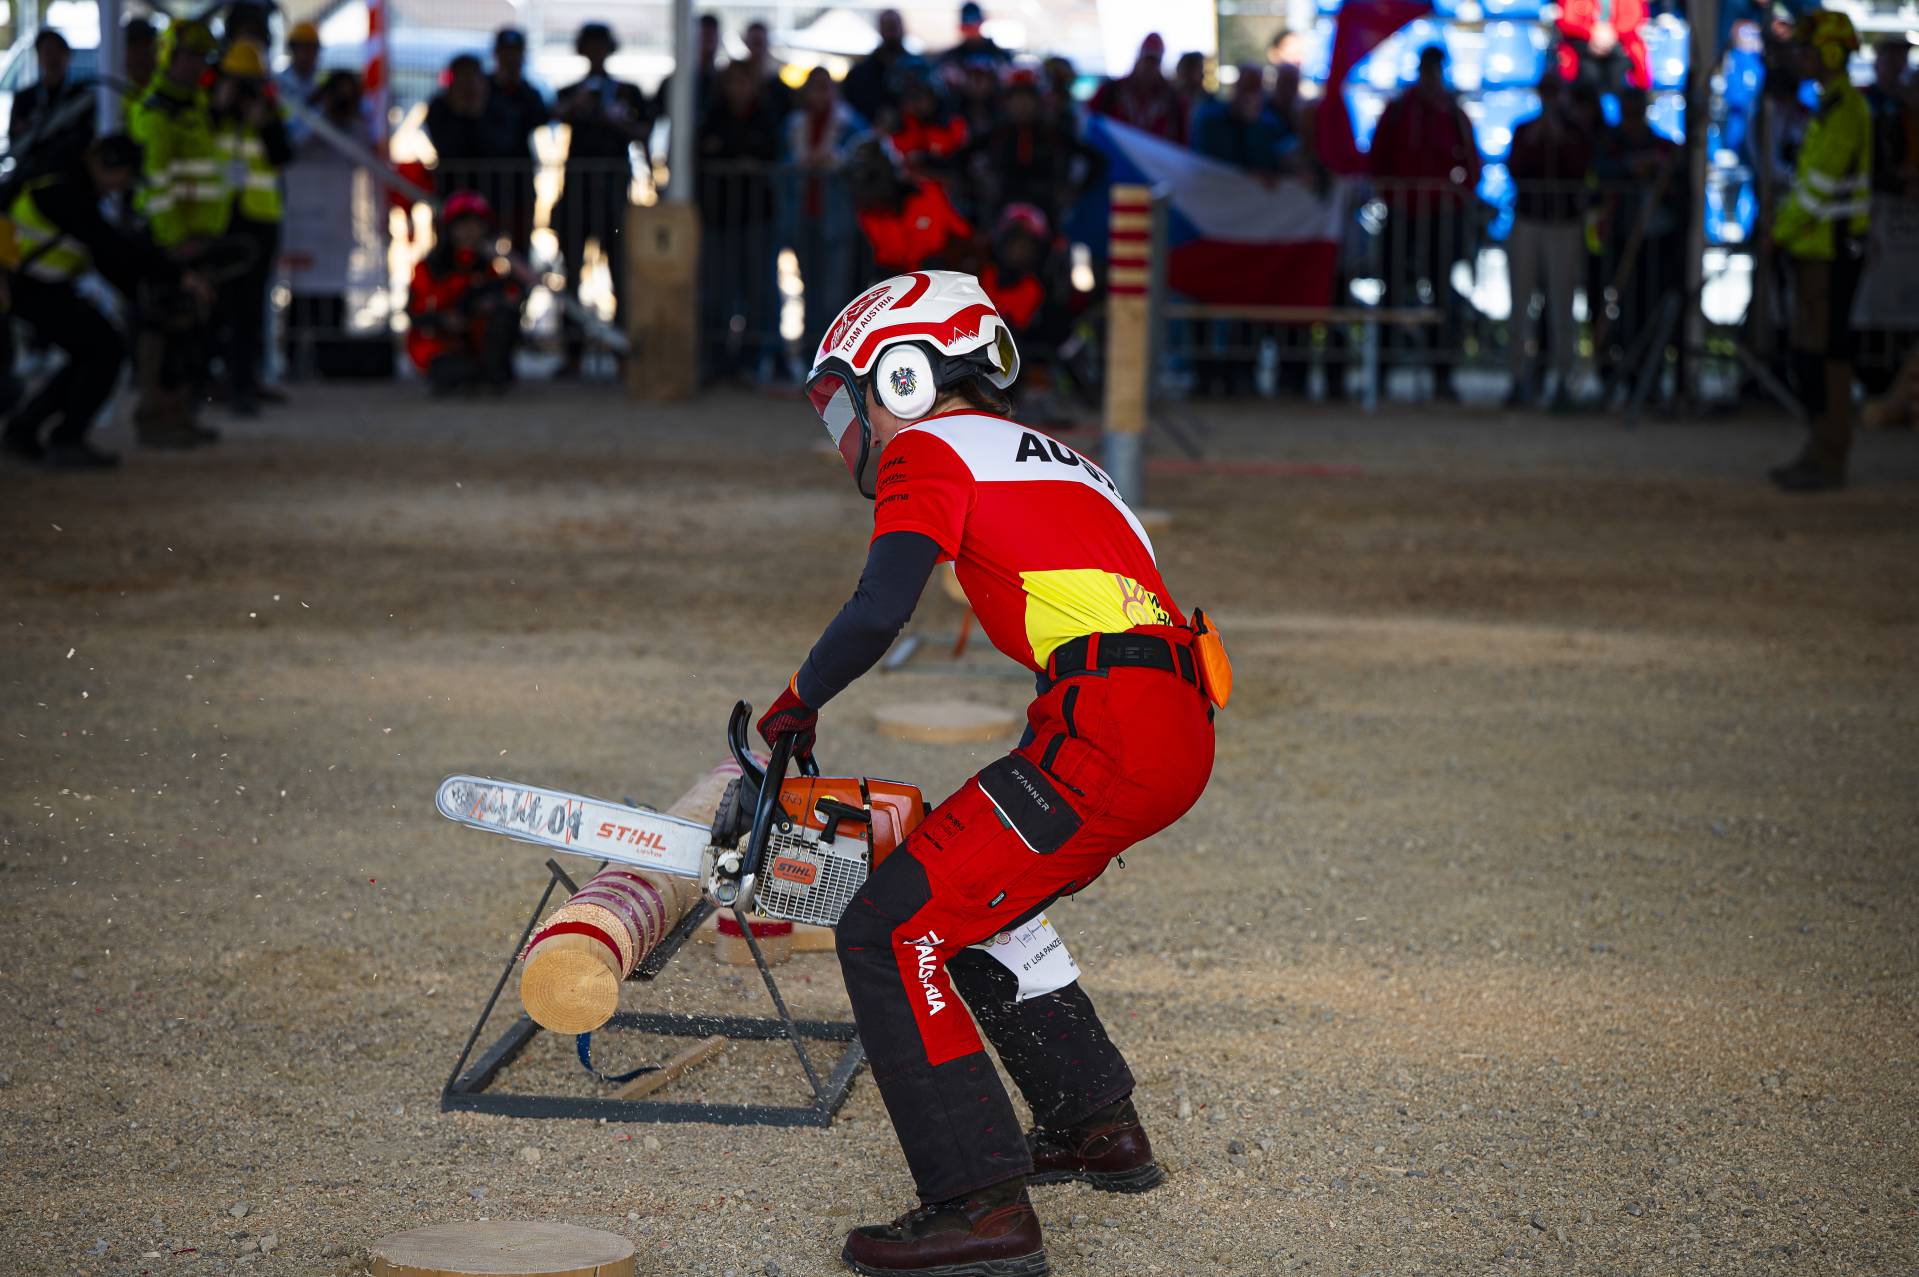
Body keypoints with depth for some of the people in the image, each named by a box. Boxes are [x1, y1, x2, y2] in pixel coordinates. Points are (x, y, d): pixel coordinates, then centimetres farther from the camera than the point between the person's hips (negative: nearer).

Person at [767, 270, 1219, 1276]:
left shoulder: (928, 450, 3)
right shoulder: (1051, 461, 30)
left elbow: (878, 612, -13)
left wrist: (796, 704, 6)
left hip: (1104, 734, -9)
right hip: (1179, 732, 9)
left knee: (891, 932, -7)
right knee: (974, 906, 28)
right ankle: (1098, 1129, 36)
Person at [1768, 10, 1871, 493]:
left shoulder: (1844, 109, -17)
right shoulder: (1833, 105, 17)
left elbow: (1822, 182, -20)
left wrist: (1781, 233, -13)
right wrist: (1785, 221, 11)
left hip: (1832, 248, -10)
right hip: (1818, 247, 10)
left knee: (1826, 349, -7)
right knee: (1809, 349, 13)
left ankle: (1830, 462, -4)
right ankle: (1822, 451, 18)